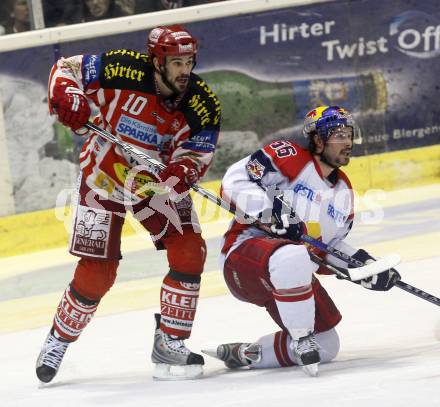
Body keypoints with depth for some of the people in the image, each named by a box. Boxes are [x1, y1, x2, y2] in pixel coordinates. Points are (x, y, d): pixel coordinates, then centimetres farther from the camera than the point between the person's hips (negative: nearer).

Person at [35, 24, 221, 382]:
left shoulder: (203, 105, -17)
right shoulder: (125, 71, -25)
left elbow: (195, 158, -18)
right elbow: (66, 69, -12)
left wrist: (179, 173, -41)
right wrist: (67, 98, -33)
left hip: (157, 182, 3)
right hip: (104, 179, -3)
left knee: (189, 254, -14)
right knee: (95, 275, -5)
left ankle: (169, 343, 0)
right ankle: (58, 340, 21)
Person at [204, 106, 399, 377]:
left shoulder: (344, 191, 14)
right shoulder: (290, 158, -10)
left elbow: (333, 245, 21)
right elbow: (234, 181, -17)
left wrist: (364, 264, 4)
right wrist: (271, 210, -29)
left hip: (295, 277, 9)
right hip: (245, 251, -8)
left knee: (325, 348, 4)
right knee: (292, 258, -43)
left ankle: (241, 354, 18)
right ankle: (302, 339, -30)